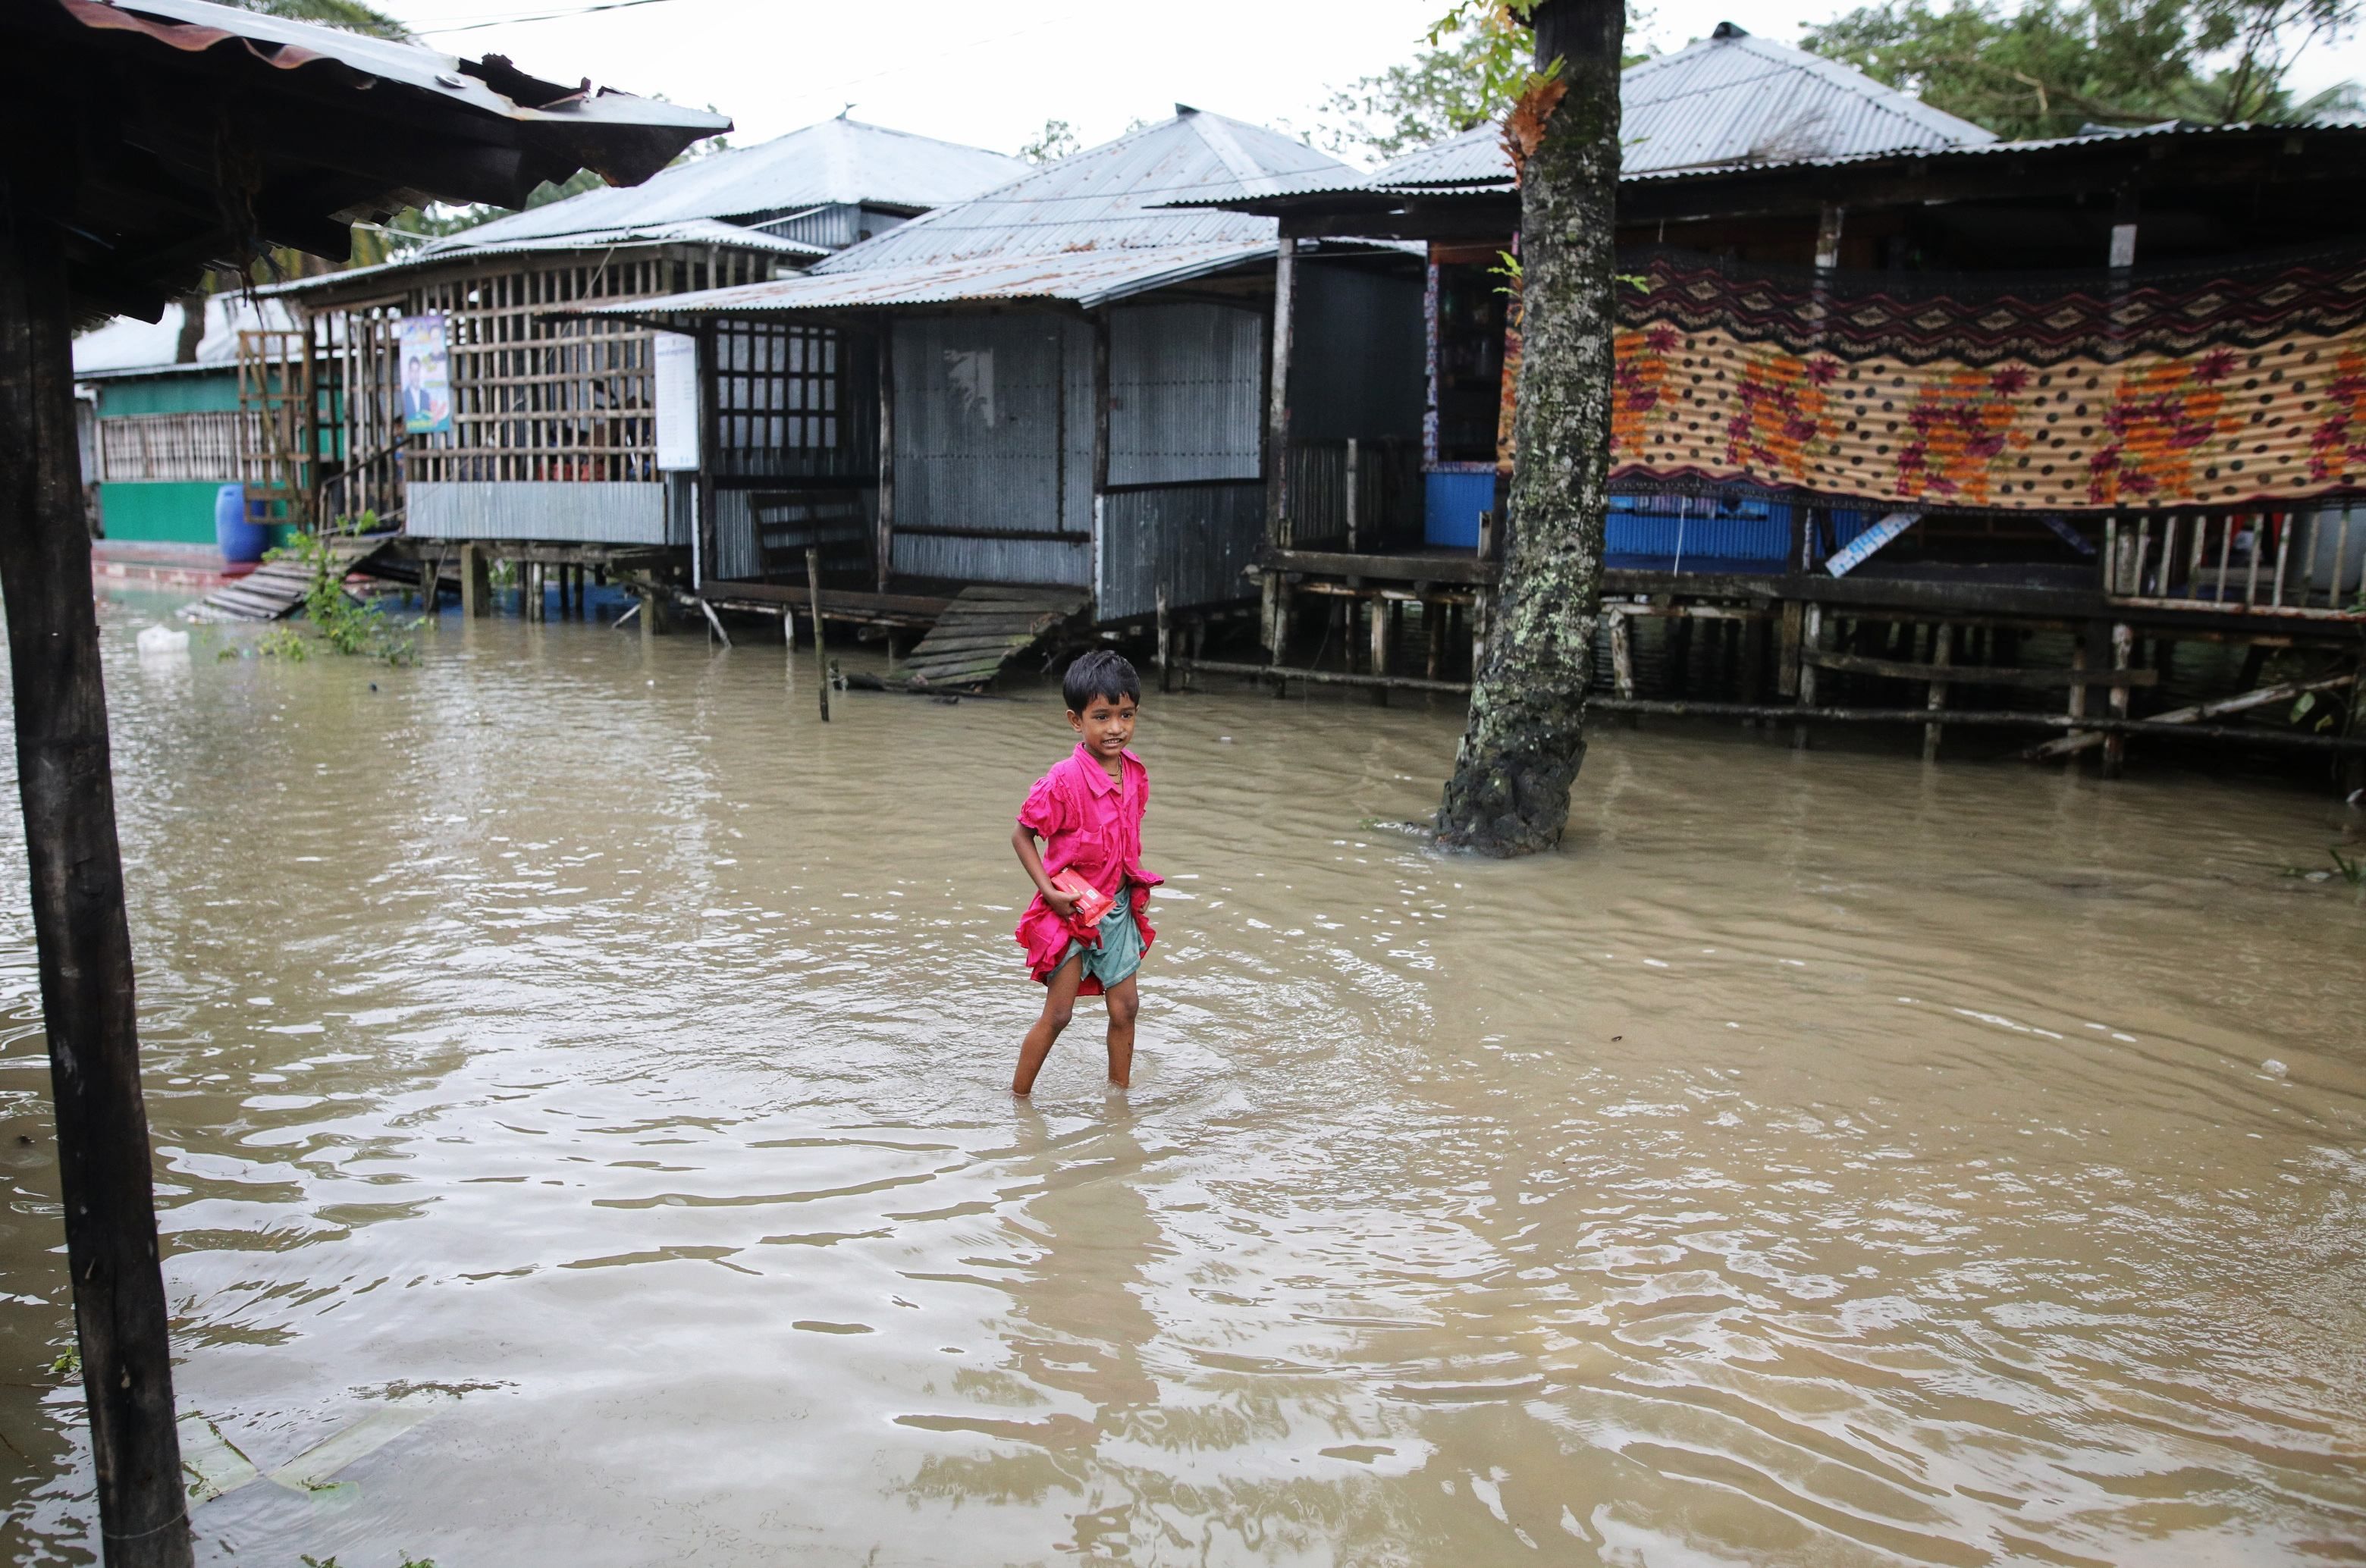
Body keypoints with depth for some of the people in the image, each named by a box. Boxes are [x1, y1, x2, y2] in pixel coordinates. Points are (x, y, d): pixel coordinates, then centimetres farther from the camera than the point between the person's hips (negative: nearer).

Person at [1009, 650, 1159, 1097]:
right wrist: (1048, 891, -19)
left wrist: (1134, 882, 7)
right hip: (1069, 909, -6)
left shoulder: (1136, 774, -2)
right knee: (1057, 1014, -1)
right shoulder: (1064, 780, -22)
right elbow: (1021, 836, -13)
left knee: (1124, 1006, 10)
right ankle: (1018, 1099, 15)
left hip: (1118, 906, 6)